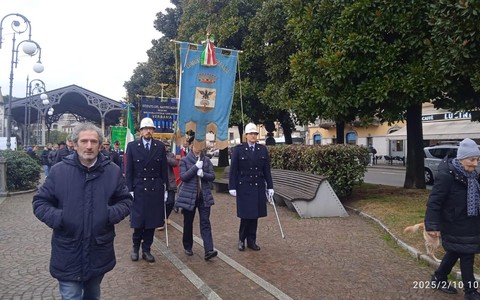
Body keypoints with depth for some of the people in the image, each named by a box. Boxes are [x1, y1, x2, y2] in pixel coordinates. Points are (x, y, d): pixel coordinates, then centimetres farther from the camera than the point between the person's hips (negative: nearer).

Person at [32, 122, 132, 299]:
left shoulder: (112, 171, -2)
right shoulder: (58, 170, -5)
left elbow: (126, 201, 5)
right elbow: (40, 202, 2)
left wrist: (110, 214, -14)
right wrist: (57, 217, -17)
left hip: (100, 253, 2)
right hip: (68, 255, -2)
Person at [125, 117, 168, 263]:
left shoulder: (160, 146, 4)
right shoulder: (132, 146, 0)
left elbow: (164, 169, 6)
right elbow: (128, 170, 0)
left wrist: (165, 188, 5)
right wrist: (130, 189, -5)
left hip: (155, 190, 2)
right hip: (138, 190, -1)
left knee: (152, 221, 7)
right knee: (138, 222, 5)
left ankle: (146, 250, 22)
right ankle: (135, 248, 26)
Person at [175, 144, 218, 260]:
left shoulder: (206, 160, 7)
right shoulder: (184, 160, 0)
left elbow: (212, 176, 2)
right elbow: (183, 176, -11)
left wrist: (203, 174, -17)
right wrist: (195, 167, -18)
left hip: (204, 196, 1)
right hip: (189, 196, -1)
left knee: (205, 222, -6)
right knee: (188, 222, 11)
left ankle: (209, 250, -11)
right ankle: (188, 247, 29)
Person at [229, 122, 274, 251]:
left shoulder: (263, 149, 6)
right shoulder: (238, 149, -2)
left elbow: (267, 170, 7)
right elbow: (233, 170, -2)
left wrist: (270, 187, 5)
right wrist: (232, 187, -7)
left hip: (258, 187, 3)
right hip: (244, 187, -3)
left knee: (255, 214, 7)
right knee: (246, 214, -2)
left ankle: (251, 241, 19)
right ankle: (241, 239, 18)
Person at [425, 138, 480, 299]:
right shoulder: (446, 175, -25)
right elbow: (434, 201, -25)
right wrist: (432, 225, -26)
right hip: (454, 226, -9)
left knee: (454, 253, 20)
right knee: (466, 256, 2)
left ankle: (439, 279, 38)